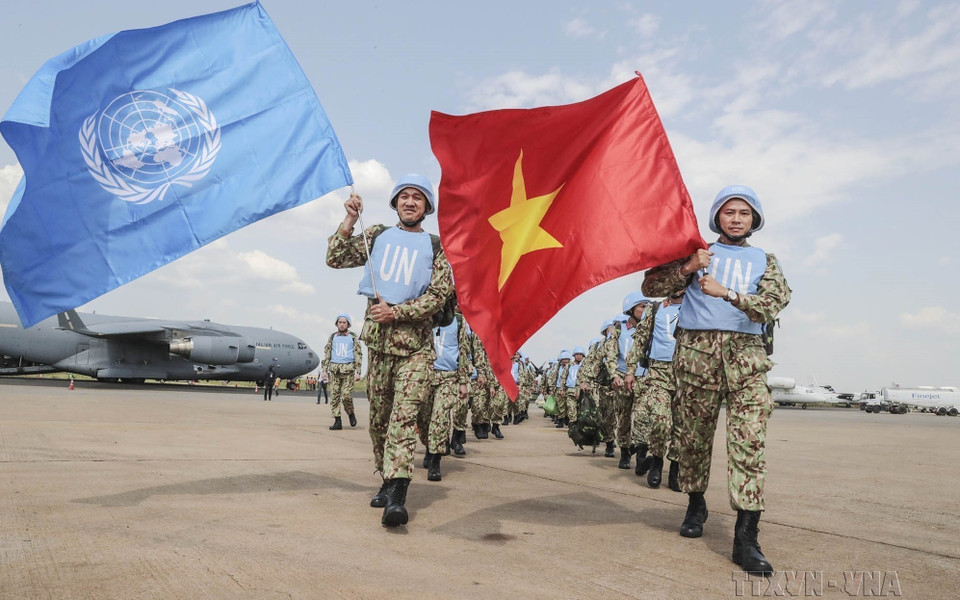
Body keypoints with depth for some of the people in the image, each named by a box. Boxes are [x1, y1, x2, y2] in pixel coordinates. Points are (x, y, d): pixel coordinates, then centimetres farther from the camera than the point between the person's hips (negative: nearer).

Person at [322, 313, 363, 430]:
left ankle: (351, 414, 15)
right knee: (335, 395, -1)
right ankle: (337, 421, 4)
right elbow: (327, 354, 14)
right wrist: (324, 370, 5)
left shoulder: (353, 337, 5)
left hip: (348, 369, -3)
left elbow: (358, 355, 1)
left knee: (346, 395, -11)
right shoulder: (332, 337, 13)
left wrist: (358, 372, -6)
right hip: (334, 369, 3)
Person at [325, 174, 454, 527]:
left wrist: (396, 312, -12)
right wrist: (349, 222, -5)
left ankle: (397, 498, -19)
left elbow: (439, 295, -4)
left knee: (404, 417, -14)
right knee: (378, 418, 11)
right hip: (377, 340, 3)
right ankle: (387, 481, 27)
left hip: (415, 344, -3)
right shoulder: (377, 236, 13)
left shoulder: (435, 247, 6)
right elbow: (335, 259, 6)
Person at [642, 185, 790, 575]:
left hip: (746, 355, 0)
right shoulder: (697, 253, 15)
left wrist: (726, 292, -15)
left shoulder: (764, 261, 17)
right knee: (694, 436, 7)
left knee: (750, 440, -12)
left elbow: (772, 305, -2)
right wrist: (686, 268, -9)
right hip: (696, 352, 0)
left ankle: (746, 538, -11)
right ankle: (696, 505, 30)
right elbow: (651, 286, 6)